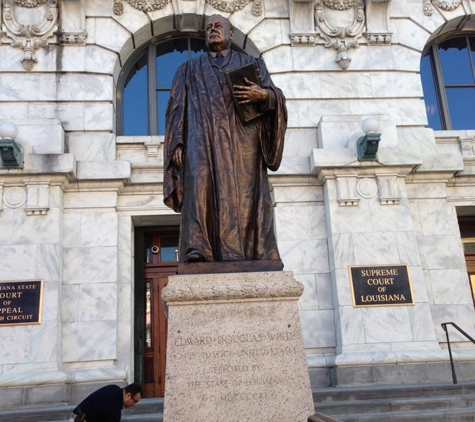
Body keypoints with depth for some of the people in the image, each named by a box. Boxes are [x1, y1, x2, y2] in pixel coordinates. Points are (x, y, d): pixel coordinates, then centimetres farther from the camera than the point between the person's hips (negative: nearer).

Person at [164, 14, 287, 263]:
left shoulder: (251, 64, 24)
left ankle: (255, 257, -14)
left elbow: (275, 96, 11)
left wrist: (263, 95, -14)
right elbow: (178, 109, 16)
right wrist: (178, 144, 0)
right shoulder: (189, 70, 26)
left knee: (244, 194, -12)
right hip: (203, 139, 0)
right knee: (200, 187, -23)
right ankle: (197, 250, -33)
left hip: (242, 139, 0)